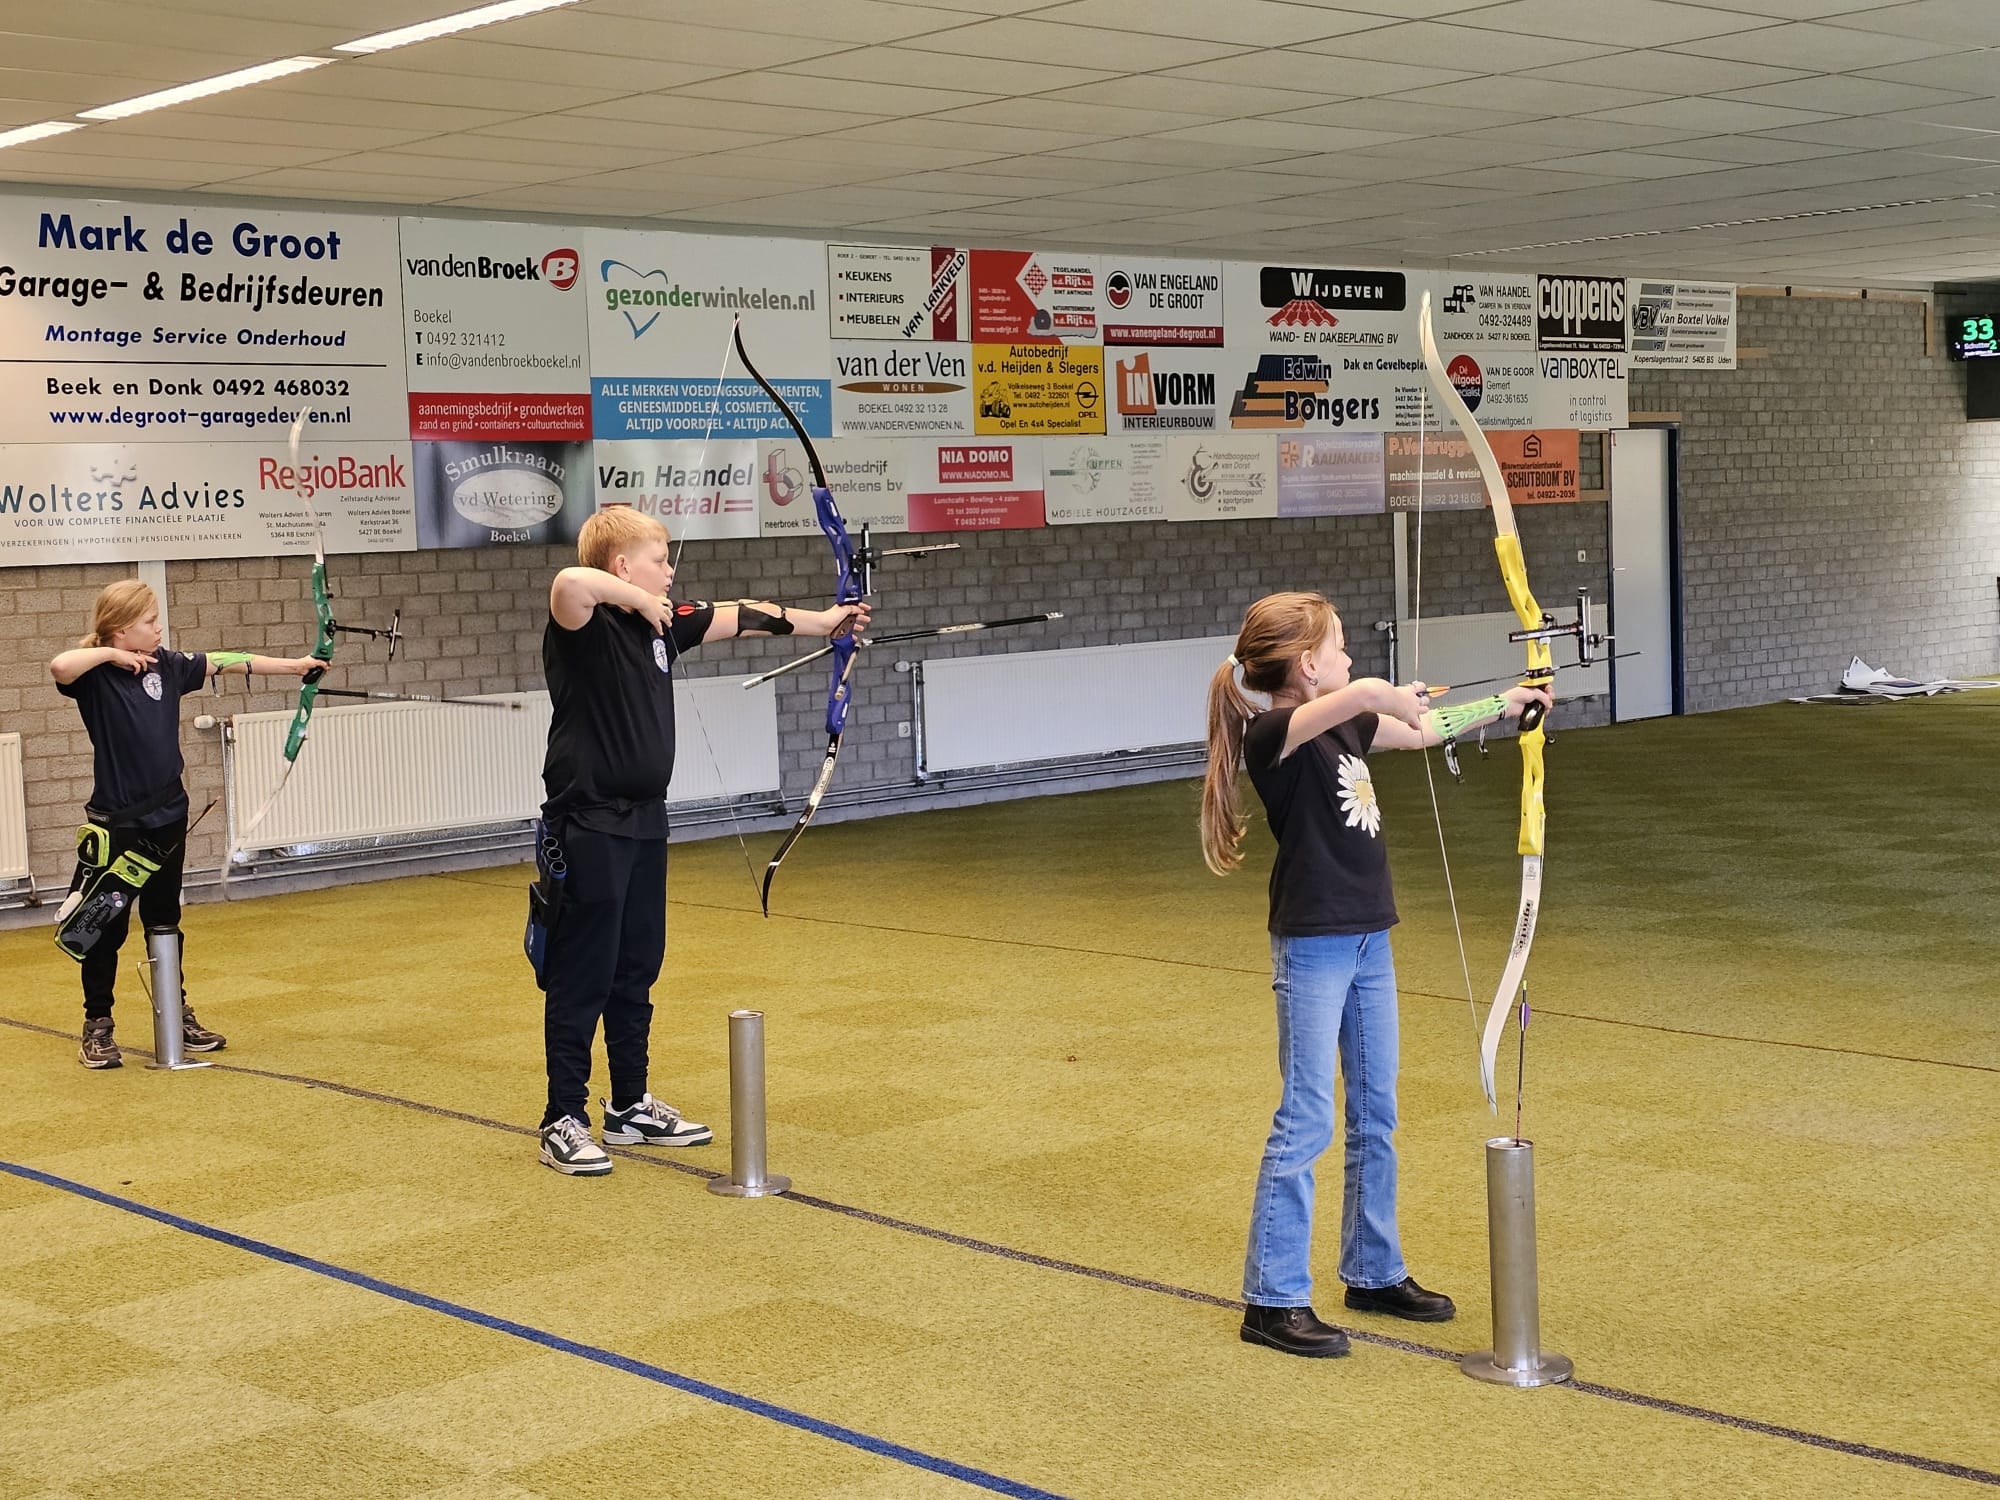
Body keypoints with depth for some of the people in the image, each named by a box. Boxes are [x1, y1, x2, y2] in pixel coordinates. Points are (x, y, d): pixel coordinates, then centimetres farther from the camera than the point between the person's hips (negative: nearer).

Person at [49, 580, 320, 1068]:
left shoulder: (168, 665, 3)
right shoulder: (95, 675, -13)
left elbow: (226, 661, 10)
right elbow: (60, 667, -35)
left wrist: (294, 665, 11)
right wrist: (111, 654, -20)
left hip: (167, 817, 5)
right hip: (116, 823, -5)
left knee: (164, 921, 17)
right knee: (106, 927, 3)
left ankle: (178, 1016, 28)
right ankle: (97, 1028, 14)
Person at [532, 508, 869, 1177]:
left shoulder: (662, 623, 9)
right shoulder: (584, 627, -16)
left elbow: (740, 617, 21)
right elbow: (569, 583, -40)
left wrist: (824, 620, 29)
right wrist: (635, 598, -25)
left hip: (644, 822, 8)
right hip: (588, 827, -8)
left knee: (636, 971, 16)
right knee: (581, 977, -2)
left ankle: (631, 1107, 27)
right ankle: (562, 1122, 6)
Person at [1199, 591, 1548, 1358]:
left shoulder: (1344, 726, 9)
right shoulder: (1275, 735, -18)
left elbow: (1420, 733, 27)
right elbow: (1361, 692, -37)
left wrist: (1504, 704, 31)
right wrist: (1391, 697, -15)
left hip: (1368, 940, 9)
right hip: (1312, 945, -9)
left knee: (1376, 1115, 15)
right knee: (1305, 1121, -5)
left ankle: (1374, 1272, 28)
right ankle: (1273, 1300, 3)